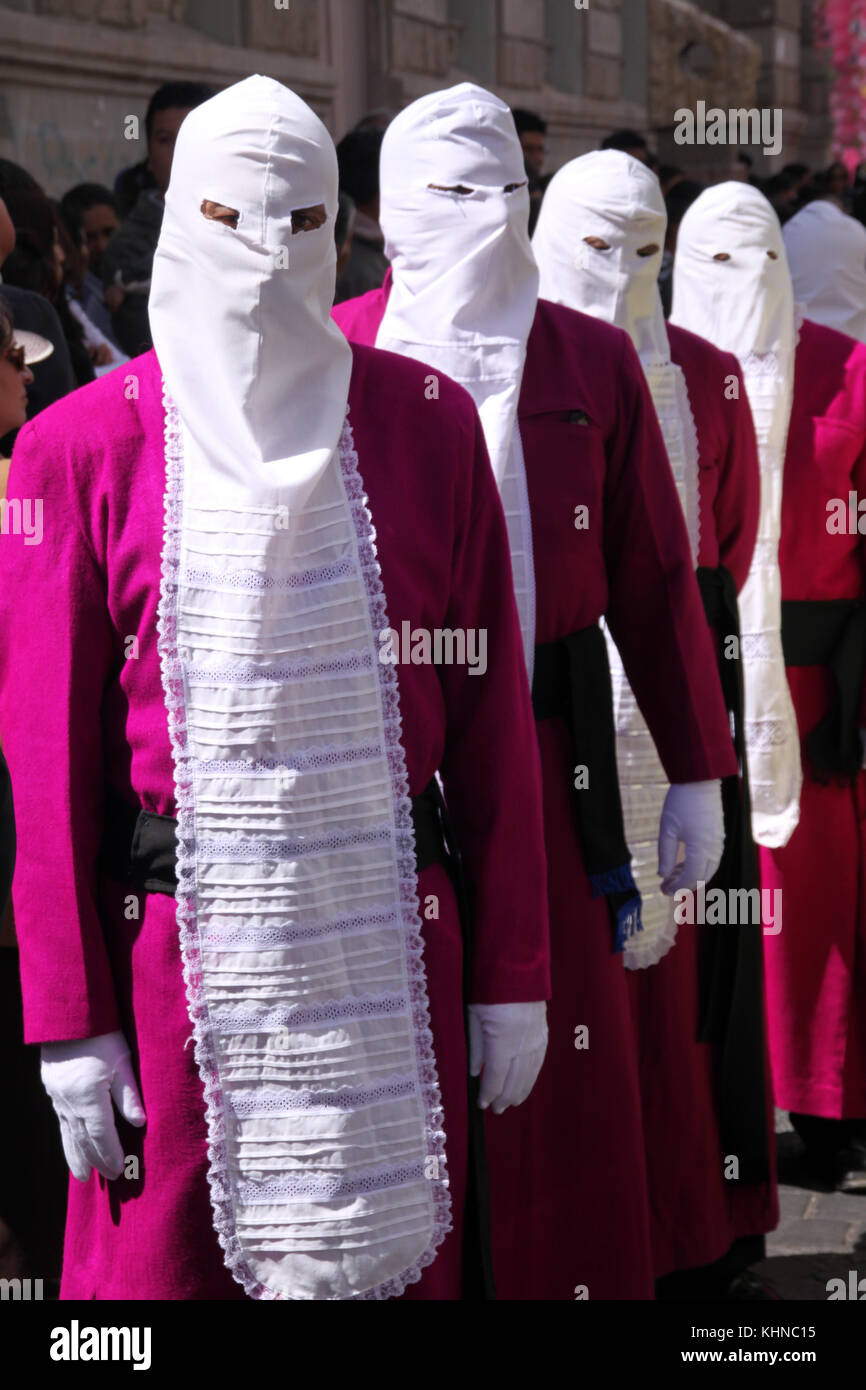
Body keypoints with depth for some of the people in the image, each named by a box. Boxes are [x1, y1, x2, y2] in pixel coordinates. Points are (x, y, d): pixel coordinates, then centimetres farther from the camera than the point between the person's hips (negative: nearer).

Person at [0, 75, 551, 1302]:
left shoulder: (429, 427, 4)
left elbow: (491, 717, 4)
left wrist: (512, 972, 3)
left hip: (393, 956, 2)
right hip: (180, 955, -1)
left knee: (400, 1253, 11)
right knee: (163, 1262, 7)